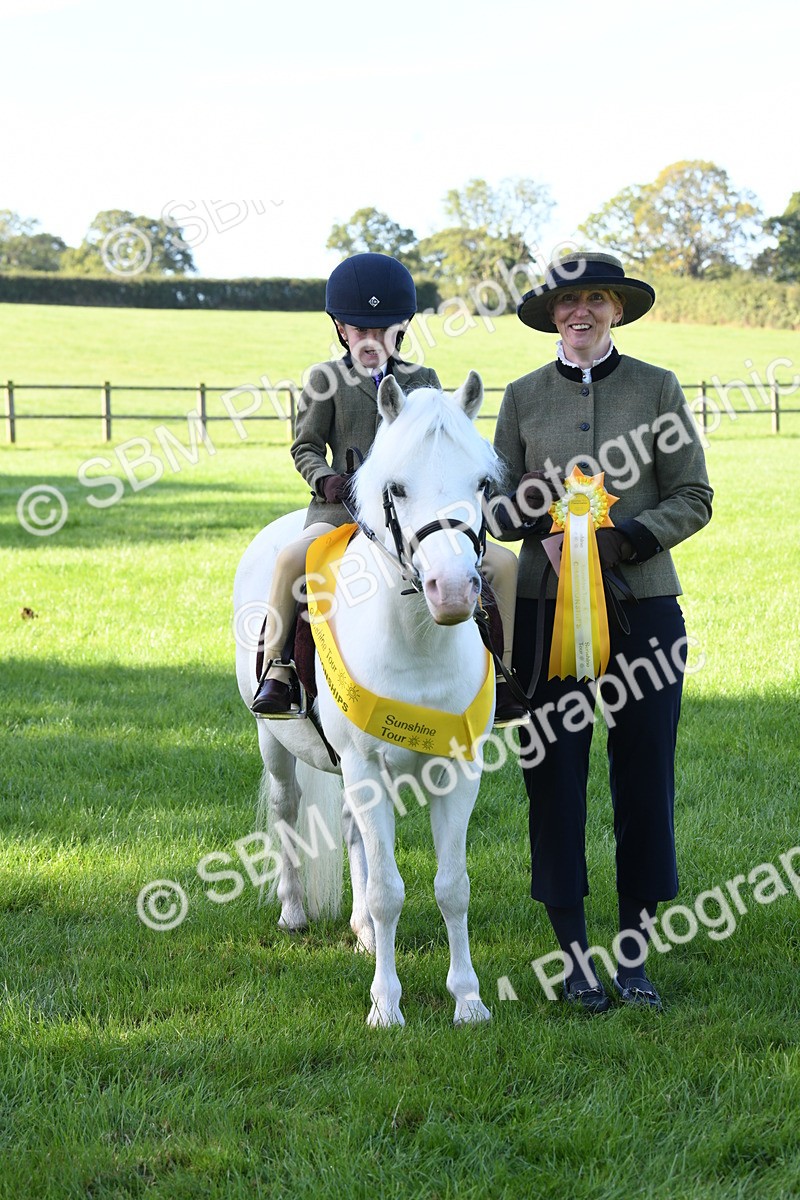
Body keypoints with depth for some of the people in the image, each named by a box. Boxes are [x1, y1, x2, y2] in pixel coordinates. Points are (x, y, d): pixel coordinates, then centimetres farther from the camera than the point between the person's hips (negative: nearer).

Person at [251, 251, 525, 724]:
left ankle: (497, 681, -1)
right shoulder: (328, 379, 7)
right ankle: (277, 668, -19)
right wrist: (325, 479, -13)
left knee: (503, 562, -10)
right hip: (344, 508, -3)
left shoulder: (423, 380, 14)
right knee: (292, 558, -35)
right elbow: (306, 445, 7)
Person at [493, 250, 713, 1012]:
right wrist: (536, 514, -15)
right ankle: (572, 952, 12)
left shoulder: (657, 388, 4)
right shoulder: (523, 397, 8)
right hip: (547, 605, 1)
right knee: (553, 775, 1)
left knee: (644, 772, 2)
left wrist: (630, 536, -16)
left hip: (643, 605, -1)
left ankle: (634, 954, 13)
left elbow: (693, 497, 1)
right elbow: (498, 508, 8)